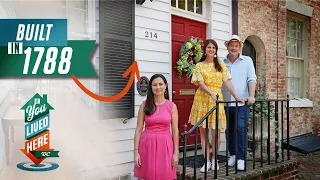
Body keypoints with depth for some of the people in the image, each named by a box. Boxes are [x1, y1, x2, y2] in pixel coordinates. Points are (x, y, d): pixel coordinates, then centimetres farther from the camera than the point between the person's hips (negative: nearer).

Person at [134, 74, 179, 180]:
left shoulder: (172, 106, 1)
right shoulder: (144, 105, 0)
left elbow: (175, 130, 2)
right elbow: (138, 129, 0)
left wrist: (176, 152, -1)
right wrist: (136, 151, -5)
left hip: (165, 145, 0)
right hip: (147, 145, 0)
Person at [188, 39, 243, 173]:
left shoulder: (221, 65, 11)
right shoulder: (199, 66, 6)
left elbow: (227, 82, 5)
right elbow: (201, 84, -6)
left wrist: (236, 97, -5)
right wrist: (212, 94, -22)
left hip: (217, 99, 1)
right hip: (202, 99, 0)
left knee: (216, 132, -2)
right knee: (203, 131, 3)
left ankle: (214, 159, 17)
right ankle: (207, 161, 13)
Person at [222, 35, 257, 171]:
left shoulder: (247, 61, 7)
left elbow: (252, 79, -1)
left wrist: (251, 95, -13)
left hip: (242, 103, -2)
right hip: (225, 103, 2)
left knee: (241, 129, -9)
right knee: (229, 130, 8)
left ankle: (241, 158, -1)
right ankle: (232, 154, 22)